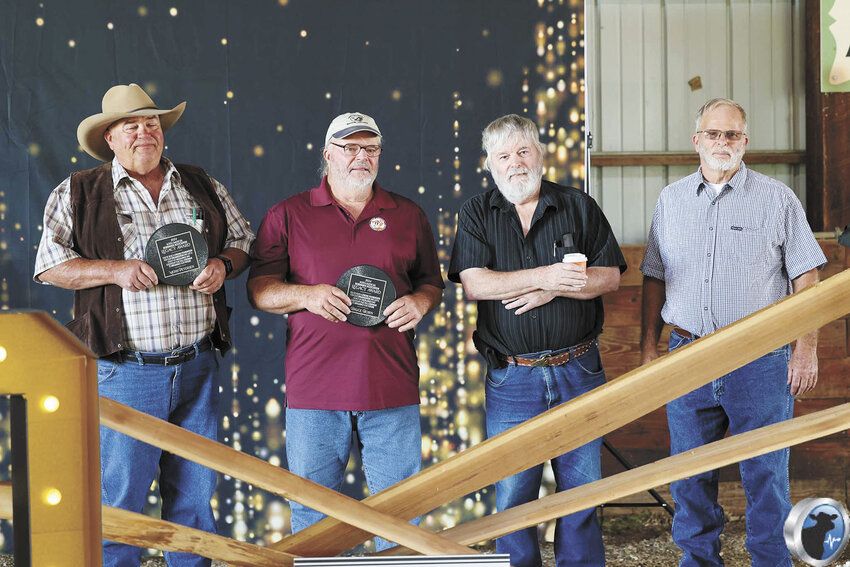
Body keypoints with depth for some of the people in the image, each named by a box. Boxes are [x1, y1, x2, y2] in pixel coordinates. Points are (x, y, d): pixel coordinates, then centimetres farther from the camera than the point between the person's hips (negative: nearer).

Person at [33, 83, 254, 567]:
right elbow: (50, 265, 0)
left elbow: (243, 242, 19)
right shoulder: (78, 195, 4)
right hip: (124, 370, -3)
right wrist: (115, 270, -14)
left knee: (196, 493, 11)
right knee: (119, 495, -1)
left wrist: (223, 266, -4)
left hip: (197, 368, 3)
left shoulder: (203, 187, 13)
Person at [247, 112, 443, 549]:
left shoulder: (408, 216, 13)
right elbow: (259, 289, 4)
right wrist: (306, 295, -14)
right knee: (311, 516, 6)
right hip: (314, 390, -1)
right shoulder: (287, 216, 7)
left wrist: (420, 302, -4)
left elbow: (432, 282, 19)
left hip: (392, 390, 1)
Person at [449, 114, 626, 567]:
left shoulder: (579, 207, 7)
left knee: (581, 491, 8)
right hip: (511, 378, -1)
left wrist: (554, 289, -13)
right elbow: (475, 284, -9)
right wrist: (544, 275, -18)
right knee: (513, 498, 3)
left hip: (578, 373, 1)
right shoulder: (476, 215, 5)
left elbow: (610, 276, 2)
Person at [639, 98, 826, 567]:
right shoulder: (670, 200, 11)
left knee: (765, 476, 1)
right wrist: (648, 349, 10)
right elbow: (655, 280, 15)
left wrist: (806, 349, -7)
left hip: (759, 358, -3)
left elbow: (806, 280, 0)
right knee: (689, 477, 10)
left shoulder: (777, 199, 2)